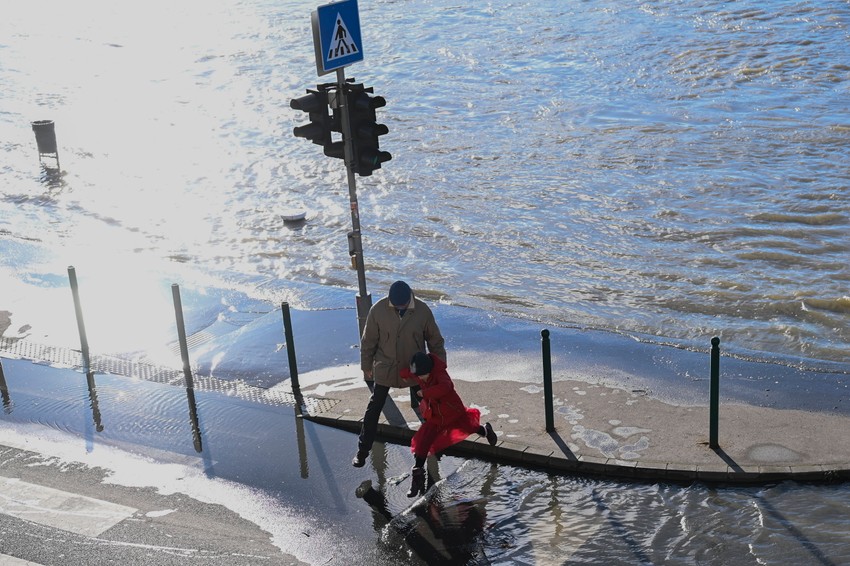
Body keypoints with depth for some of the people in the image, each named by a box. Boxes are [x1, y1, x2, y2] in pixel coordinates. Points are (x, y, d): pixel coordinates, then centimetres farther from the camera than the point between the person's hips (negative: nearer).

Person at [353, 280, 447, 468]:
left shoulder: (422, 311, -16)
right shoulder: (378, 310, -18)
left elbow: (435, 341, -3)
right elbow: (368, 340, -5)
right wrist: (366, 366, 3)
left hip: (414, 368, 1)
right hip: (385, 368, 0)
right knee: (373, 409, 5)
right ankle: (362, 450, 17)